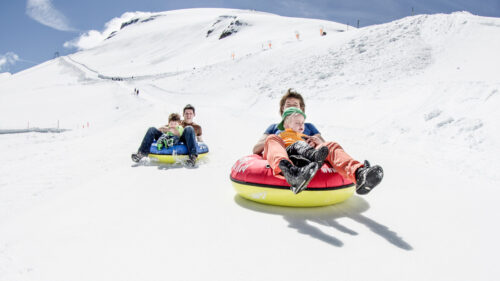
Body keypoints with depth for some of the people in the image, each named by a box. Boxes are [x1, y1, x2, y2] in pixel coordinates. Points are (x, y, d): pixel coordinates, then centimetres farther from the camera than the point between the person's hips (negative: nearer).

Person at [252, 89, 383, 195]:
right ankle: (289, 171, -66)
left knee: (332, 146, -26)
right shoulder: (274, 127, 37)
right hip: (280, 159, -1)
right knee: (272, 140, -33)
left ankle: (358, 174, -57)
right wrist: (271, 140, 1)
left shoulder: (308, 126, 39)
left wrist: (318, 142, 0)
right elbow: (256, 149, 21)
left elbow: (327, 147, 24)